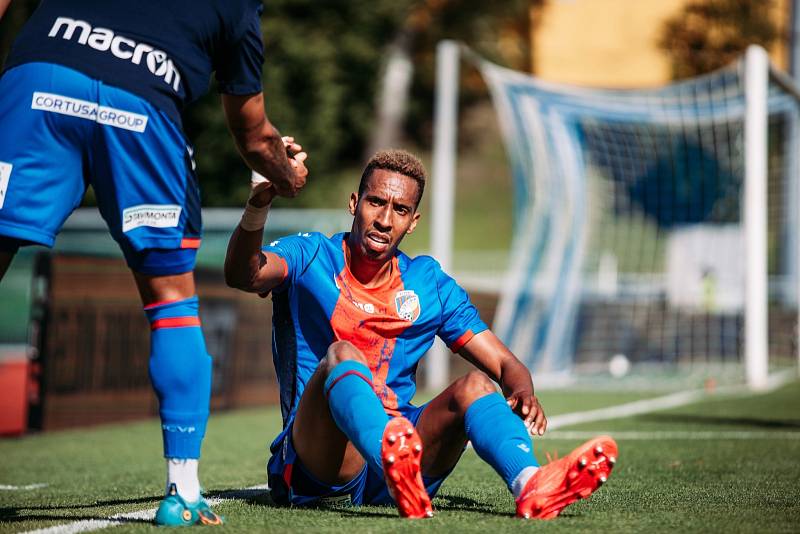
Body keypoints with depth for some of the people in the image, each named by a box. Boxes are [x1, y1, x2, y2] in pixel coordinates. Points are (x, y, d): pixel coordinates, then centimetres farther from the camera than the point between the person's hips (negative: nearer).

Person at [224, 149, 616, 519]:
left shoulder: (429, 284, 15)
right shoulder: (310, 258, 5)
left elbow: (505, 364, 11)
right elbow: (242, 275, -18)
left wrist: (522, 393, -13)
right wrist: (258, 204, -39)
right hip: (315, 468, -4)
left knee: (475, 385, -19)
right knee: (340, 354, -31)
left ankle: (531, 486, -51)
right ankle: (393, 458, -65)